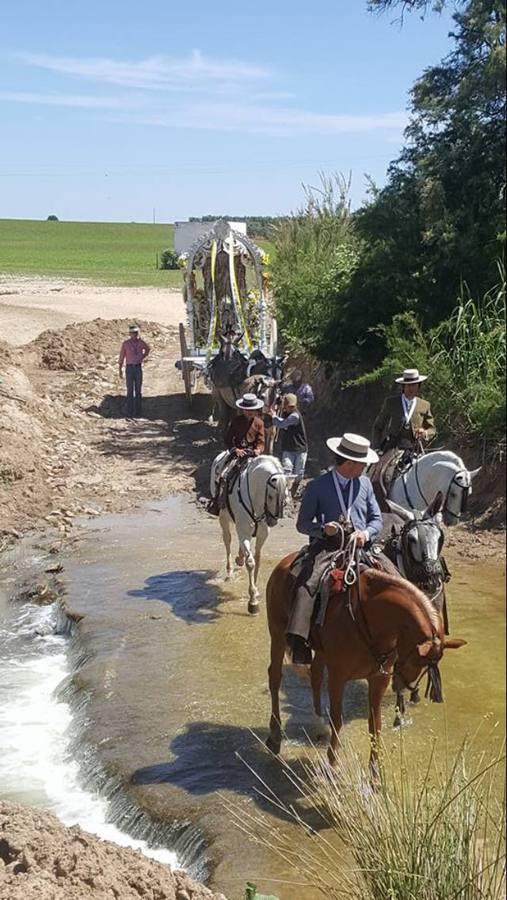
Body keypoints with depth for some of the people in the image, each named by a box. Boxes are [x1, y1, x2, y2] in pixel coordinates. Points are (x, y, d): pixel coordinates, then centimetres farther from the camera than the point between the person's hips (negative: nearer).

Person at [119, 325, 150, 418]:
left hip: (139, 368, 2)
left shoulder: (141, 342, 1)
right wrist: (120, 371, -1)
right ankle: (129, 413, -2)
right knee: (130, 391, -5)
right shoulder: (125, 344, -5)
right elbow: (121, 357, 0)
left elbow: (147, 349, 24)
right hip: (129, 368, -2)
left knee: (138, 390, 5)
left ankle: (138, 411, 15)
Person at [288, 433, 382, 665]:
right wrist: (323, 529, -16)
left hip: (360, 546, 4)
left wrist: (366, 533, -6)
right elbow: (302, 524, 6)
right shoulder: (317, 486, 3)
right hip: (328, 546, -4)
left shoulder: (365, 484, 15)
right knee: (308, 584, -30)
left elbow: (377, 519, 18)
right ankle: (298, 643, -39)